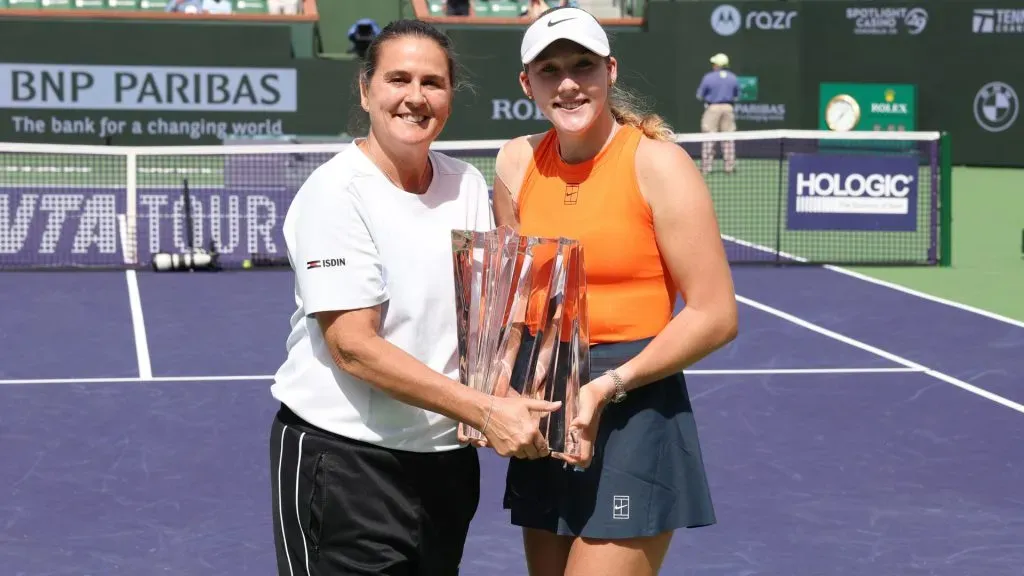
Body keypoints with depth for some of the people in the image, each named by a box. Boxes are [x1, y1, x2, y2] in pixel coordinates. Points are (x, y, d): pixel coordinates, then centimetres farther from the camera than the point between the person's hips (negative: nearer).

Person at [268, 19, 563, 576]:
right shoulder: (336, 191, -14)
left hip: (448, 455, 6)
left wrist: (504, 399, -15)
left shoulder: (467, 184, 4)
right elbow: (353, 346, -20)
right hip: (343, 461, -6)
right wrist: (484, 411, -24)